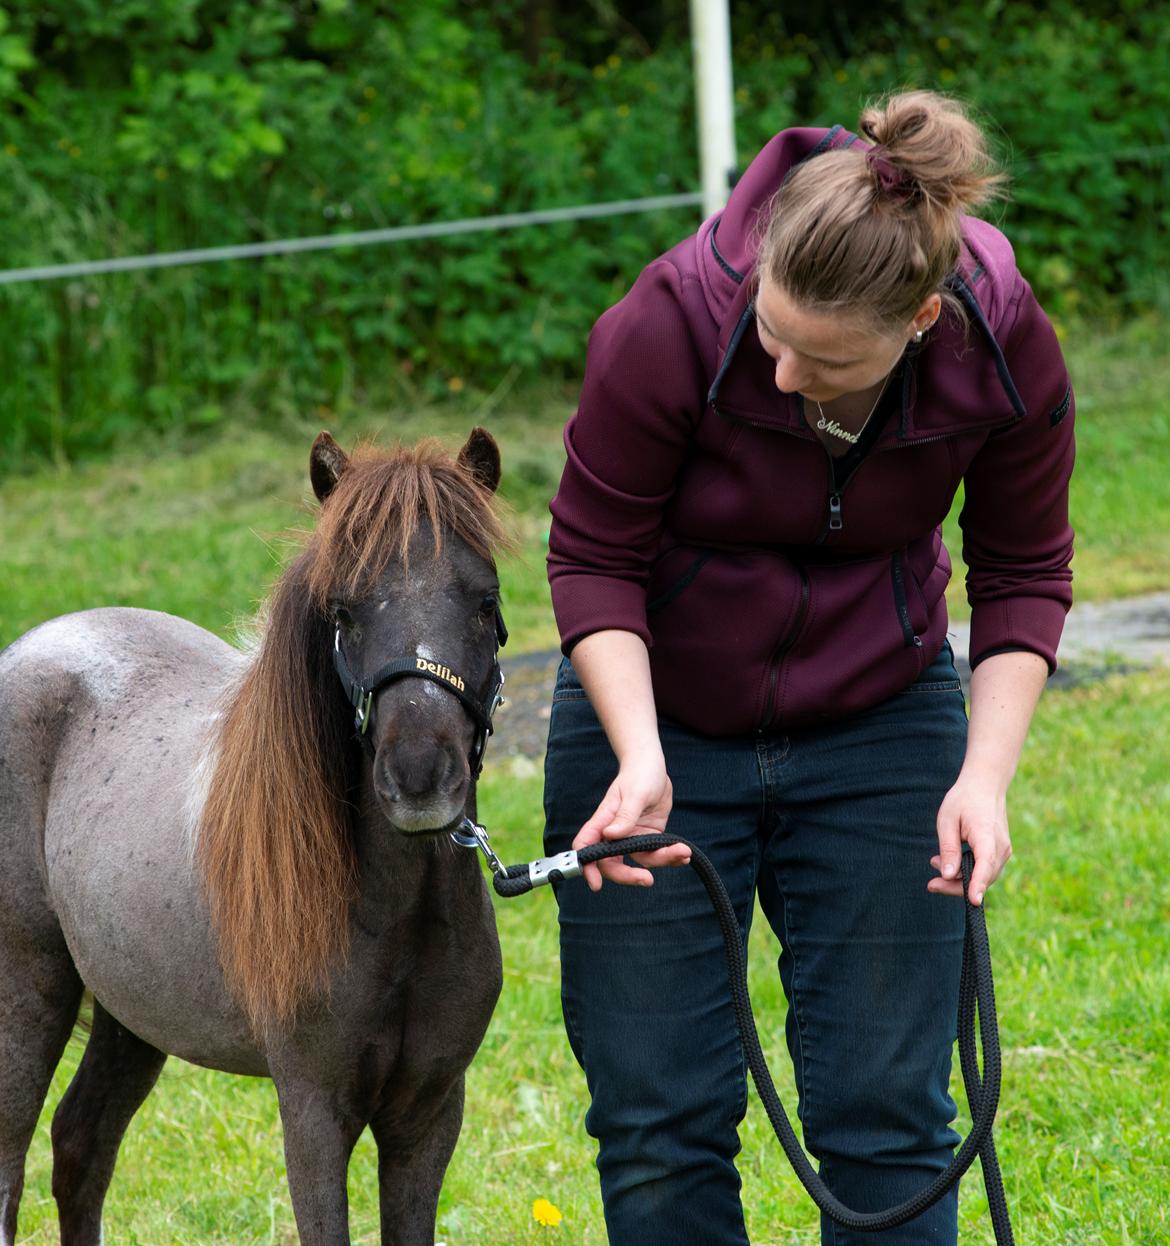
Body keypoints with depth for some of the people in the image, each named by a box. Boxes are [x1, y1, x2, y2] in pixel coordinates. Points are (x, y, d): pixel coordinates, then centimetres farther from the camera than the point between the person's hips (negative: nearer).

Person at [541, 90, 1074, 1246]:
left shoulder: (1008, 350, -20)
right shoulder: (671, 324, -28)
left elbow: (1023, 574, -4)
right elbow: (592, 558, -15)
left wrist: (986, 772, -17)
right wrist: (639, 758, -27)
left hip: (879, 727, 1)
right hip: (654, 718, -1)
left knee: (886, 1112, 2)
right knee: (658, 1118, 1)